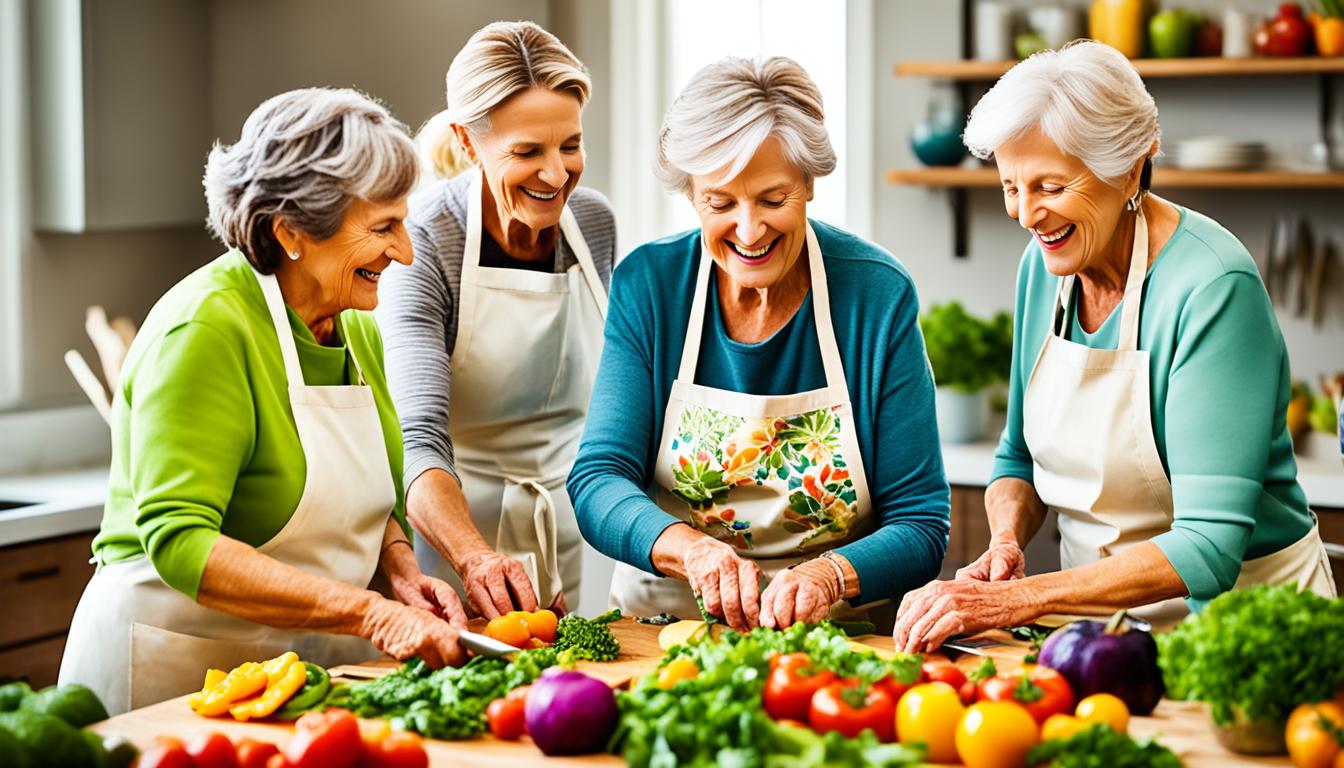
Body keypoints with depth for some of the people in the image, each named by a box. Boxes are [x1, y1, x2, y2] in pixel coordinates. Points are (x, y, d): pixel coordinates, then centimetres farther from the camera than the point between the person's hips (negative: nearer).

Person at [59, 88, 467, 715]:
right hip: (177, 663, -7)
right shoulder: (206, 328, -21)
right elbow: (179, 541, -29)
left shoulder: (358, 327, 5)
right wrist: (371, 613, -34)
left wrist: (400, 570, -7)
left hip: (302, 663, 8)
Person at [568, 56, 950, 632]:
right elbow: (598, 481, -9)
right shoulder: (647, 284, -3)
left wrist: (828, 575, -27)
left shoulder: (879, 295, -8)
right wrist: (690, 548, -29)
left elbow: (921, 527, -6)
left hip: (839, 631, -1)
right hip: (665, 616, 2)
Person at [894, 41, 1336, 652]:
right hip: (1098, 611, 6)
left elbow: (1208, 546, -26)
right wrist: (1005, 544, -7)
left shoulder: (1213, 288, -20)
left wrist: (1015, 600, -32)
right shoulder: (1045, 264, 1)